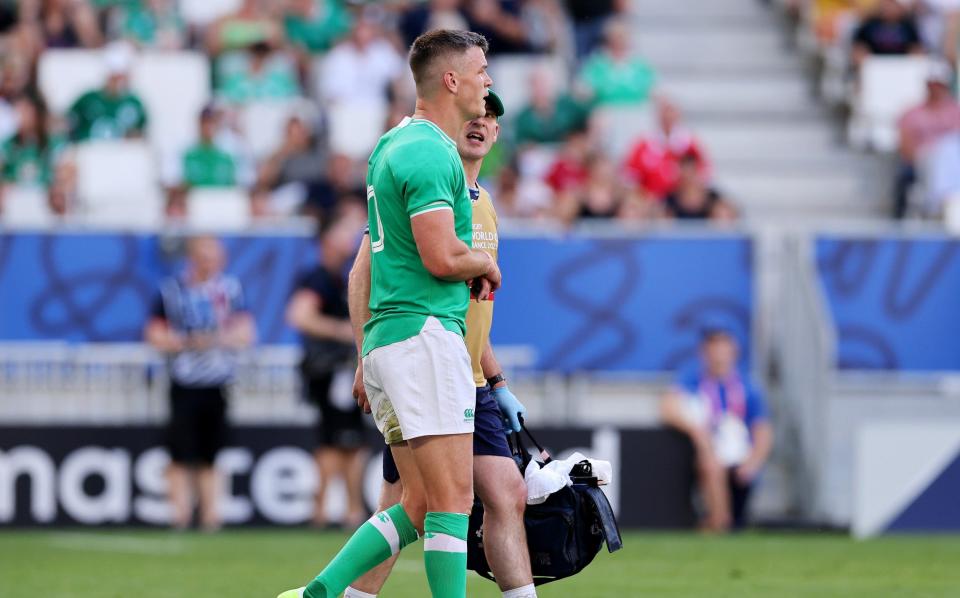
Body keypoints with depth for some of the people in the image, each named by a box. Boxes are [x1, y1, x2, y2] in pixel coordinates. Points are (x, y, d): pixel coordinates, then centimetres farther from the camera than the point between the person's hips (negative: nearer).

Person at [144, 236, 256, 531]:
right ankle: (181, 515, -7)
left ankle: (211, 516, 11)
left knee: (210, 456, 7)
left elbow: (245, 333, 4)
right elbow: (154, 335, 1)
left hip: (217, 385, 2)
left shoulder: (230, 289, 7)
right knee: (182, 455, -8)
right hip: (184, 384, -2)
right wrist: (187, 342, -13)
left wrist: (216, 339, -13)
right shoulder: (172, 291, -1)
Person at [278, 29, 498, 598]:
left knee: (420, 505, 10)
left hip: (385, 338, 10)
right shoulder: (430, 153, -13)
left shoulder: (396, 145, 19)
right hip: (426, 333, -10)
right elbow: (443, 257, -21)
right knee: (453, 499, -10)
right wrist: (485, 263, -2)